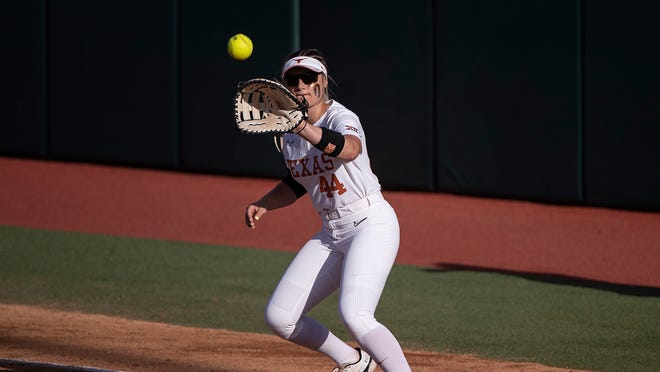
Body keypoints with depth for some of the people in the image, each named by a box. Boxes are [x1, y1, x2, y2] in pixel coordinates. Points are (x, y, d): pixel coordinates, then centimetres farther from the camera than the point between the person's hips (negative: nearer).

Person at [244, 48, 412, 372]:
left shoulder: (341, 118, -16)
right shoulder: (290, 136, 8)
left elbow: (350, 149, -41)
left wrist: (305, 128, -58)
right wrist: (262, 205, 9)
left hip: (372, 224, -8)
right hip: (330, 235, 8)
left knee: (354, 315, -29)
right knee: (278, 317, 3)